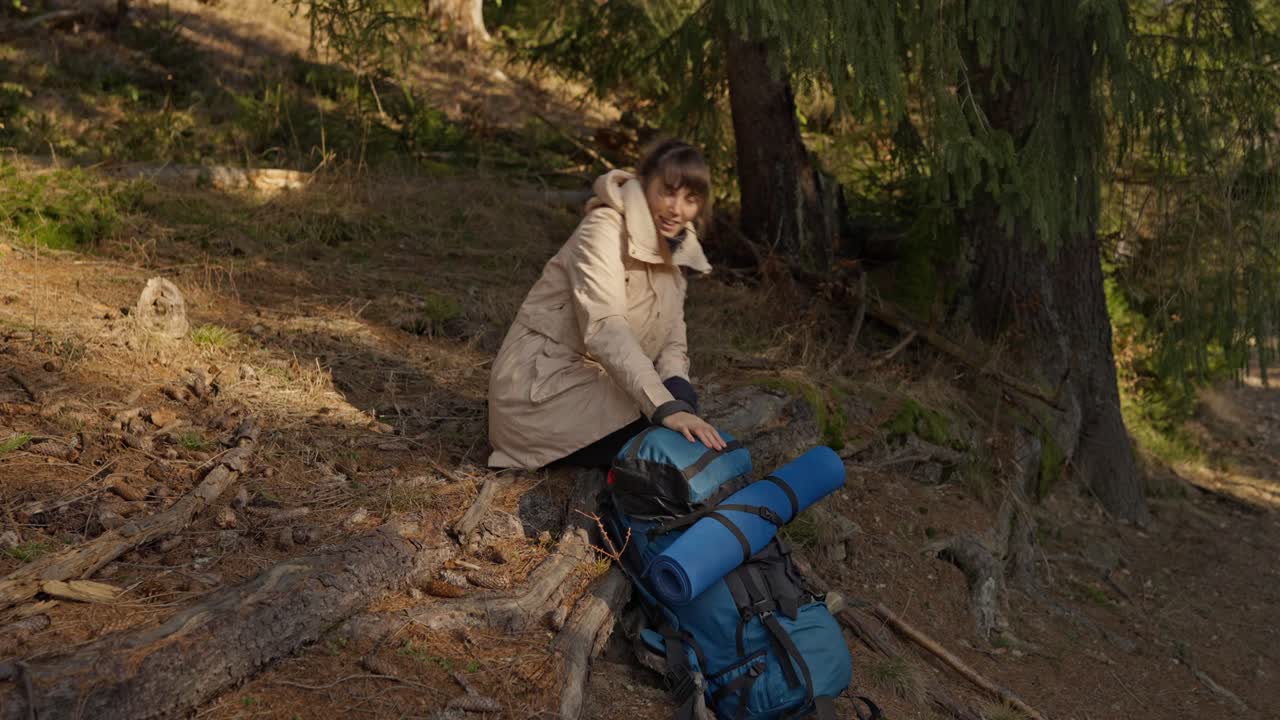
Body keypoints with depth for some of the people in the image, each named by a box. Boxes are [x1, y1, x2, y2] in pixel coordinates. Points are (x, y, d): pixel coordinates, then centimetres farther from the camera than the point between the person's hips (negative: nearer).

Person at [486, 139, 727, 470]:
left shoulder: (671, 246, 8)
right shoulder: (602, 231, -19)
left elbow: (672, 336, 2)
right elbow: (604, 328, -34)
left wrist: (676, 385, -21)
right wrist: (665, 407, -44)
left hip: (590, 379, 9)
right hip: (541, 386, -9)